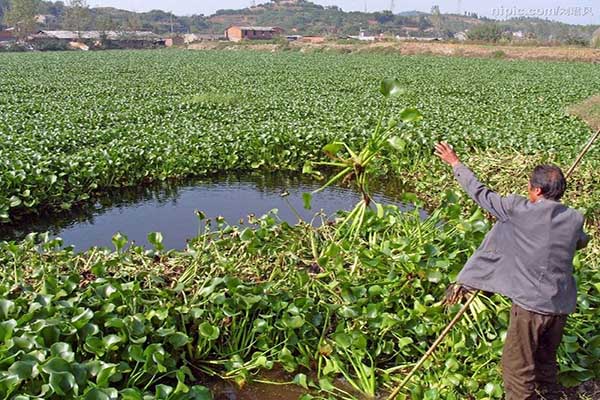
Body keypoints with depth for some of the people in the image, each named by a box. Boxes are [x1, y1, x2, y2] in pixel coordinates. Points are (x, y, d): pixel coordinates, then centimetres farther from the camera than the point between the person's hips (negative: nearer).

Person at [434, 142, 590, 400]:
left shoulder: (519, 210, -13)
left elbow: (481, 194, -3)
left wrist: (455, 163, 8)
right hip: (562, 305, 6)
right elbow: (582, 241, 25)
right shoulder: (575, 219, 2)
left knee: (517, 367, 7)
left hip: (531, 304, -6)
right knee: (546, 362, 25)